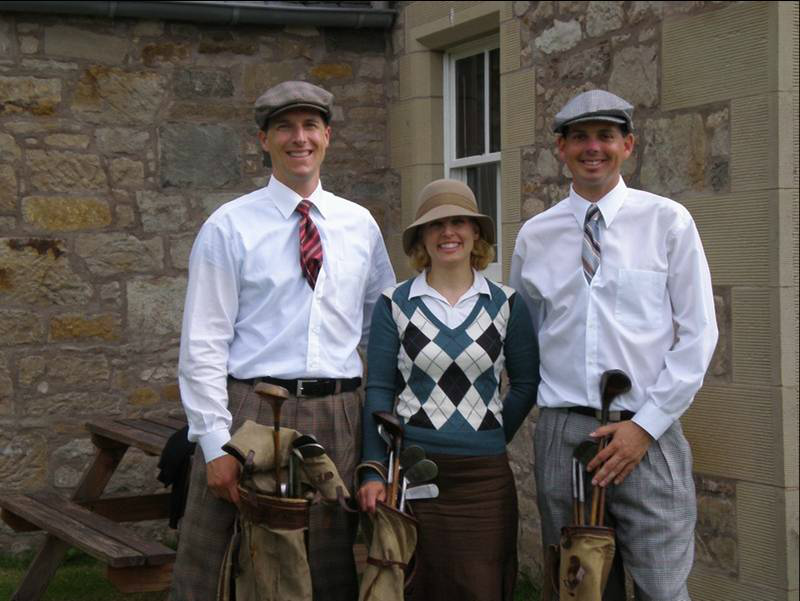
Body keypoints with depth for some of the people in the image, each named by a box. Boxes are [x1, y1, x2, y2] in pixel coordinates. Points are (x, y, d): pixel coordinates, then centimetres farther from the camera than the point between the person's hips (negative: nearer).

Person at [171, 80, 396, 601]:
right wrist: (215, 442, -11)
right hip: (251, 408, -3)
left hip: (338, 417, 3)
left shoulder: (360, 225, 11)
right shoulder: (230, 226, 0)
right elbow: (203, 344, -4)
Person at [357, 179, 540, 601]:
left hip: (484, 474, 1)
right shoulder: (395, 305, 3)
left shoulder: (506, 305, 6)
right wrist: (374, 470, -6)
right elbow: (379, 390, 0)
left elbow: (526, 383, 11)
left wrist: (494, 436, 0)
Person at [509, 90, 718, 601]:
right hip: (561, 433, 3)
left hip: (648, 435, -3)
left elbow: (698, 334, -2)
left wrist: (646, 425, -8)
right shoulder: (534, 236, 9)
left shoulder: (668, 222, 0)